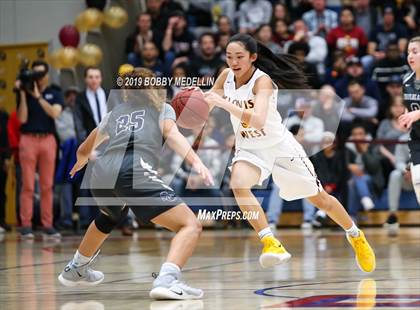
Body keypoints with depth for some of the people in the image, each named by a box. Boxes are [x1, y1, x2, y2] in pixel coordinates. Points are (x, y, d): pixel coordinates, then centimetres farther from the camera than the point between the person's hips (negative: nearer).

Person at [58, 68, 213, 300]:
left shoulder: (114, 113, 33)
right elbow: (172, 135, 0)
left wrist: (80, 163, 65)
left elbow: (83, 151, 43)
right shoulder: (161, 107, 23)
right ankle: (167, 280, -34)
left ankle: (76, 270, 54)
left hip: (100, 175, 6)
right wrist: (196, 162, -13)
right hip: (134, 172, -6)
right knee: (191, 225, -9)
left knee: (109, 215, 40)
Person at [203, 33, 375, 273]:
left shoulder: (262, 80, -27)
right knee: (238, 184, -30)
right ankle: (271, 243, -27)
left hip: (279, 146, -4)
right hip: (249, 149, 4)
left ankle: (356, 236, 36)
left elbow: (258, 120, -43)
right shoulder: (226, 76, -9)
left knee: (321, 199, 10)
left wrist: (224, 103, -48)